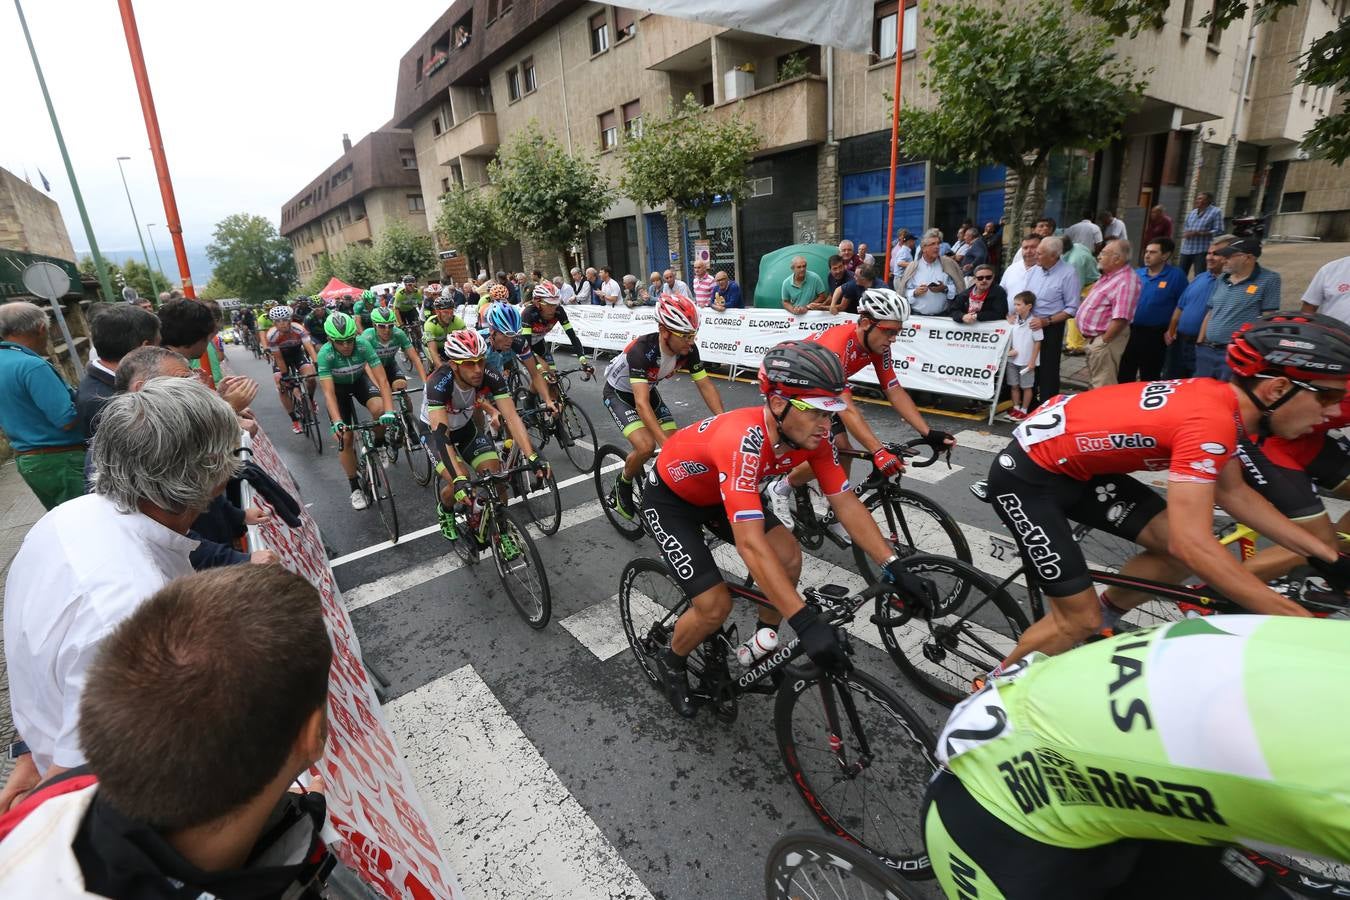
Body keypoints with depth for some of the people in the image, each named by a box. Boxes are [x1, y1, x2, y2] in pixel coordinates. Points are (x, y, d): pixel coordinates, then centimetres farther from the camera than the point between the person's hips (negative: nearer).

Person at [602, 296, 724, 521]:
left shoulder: (688, 349, -21)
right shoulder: (642, 350, -38)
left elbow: (705, 385, -16)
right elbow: (642, 403, -43)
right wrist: (665, 442, -51)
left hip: (648, 390, 6)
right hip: (618, 393, -6)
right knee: (647, 446, -25)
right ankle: (622, 487, 4)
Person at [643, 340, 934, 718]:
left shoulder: (810, 435, -19)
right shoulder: (743, 441, -42)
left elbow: (846, 503, -12)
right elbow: (751, 545, -45)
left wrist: (894, 567, -18)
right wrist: (806, 623, -46)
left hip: (717, 493, 7)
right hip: (669, 499, -6)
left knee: (789, 557, -5)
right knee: (716, 606, -13)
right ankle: (671, 661, 19)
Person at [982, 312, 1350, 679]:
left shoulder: (1219, 398, 2)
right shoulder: (1209, 420, -26)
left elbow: (1234, 493, 15)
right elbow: (1192, 545, -30)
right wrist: (1300, 623, -24)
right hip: (1026, 478, -9)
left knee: (1183, 547, 5)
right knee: (1080, 621, -4)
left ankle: (1101, 622, 26)